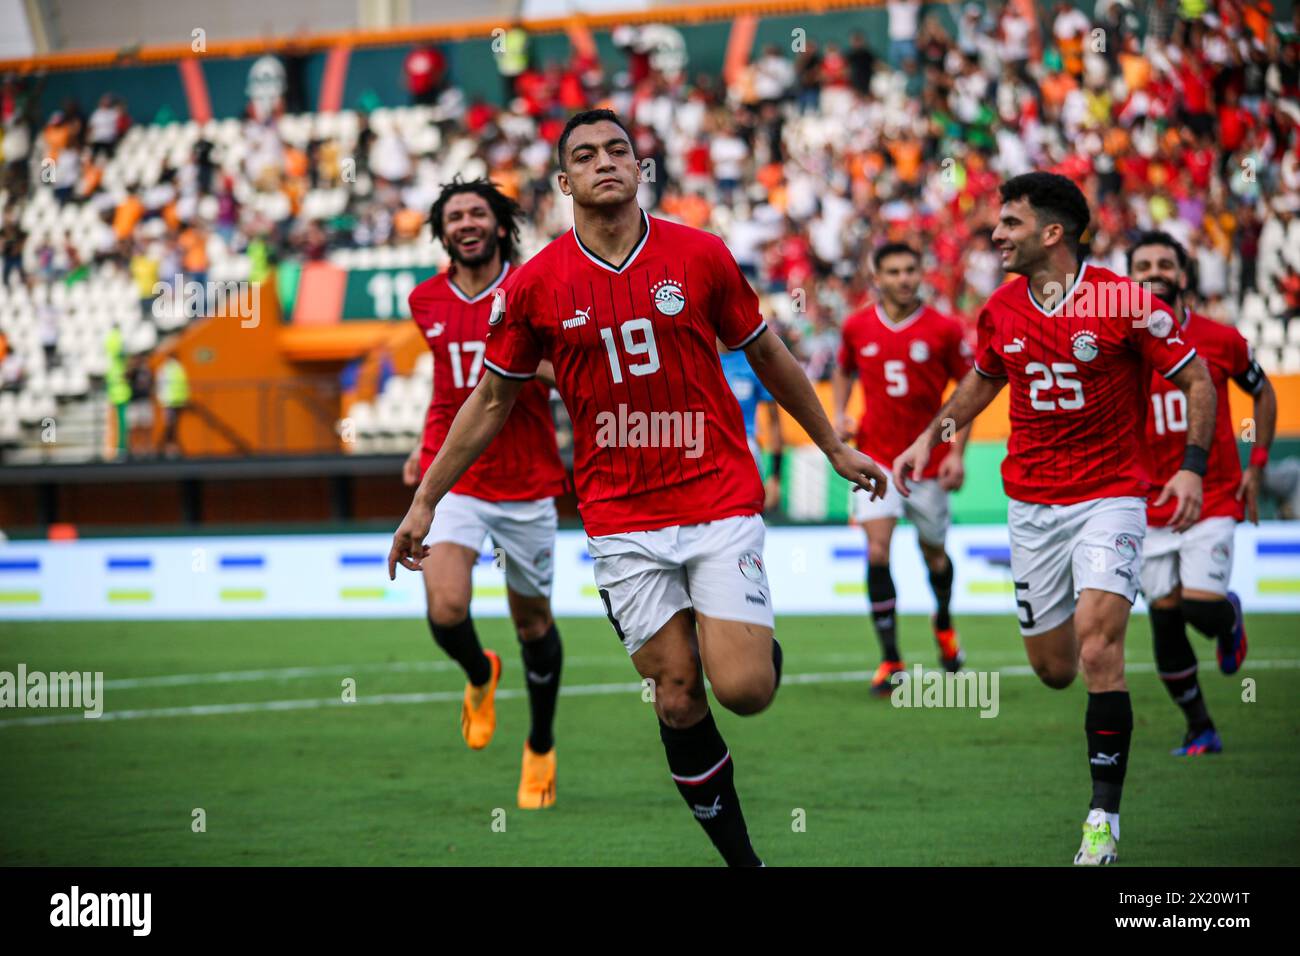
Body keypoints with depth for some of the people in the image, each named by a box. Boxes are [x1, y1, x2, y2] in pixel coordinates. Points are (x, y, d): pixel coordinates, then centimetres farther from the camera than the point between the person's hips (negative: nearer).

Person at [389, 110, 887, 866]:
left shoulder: (700, 256, -2)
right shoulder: (534, 286, -2)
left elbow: (767, 355, 11)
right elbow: (491, 401, 9)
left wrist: (835, 447, 17)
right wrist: (424, 502, 10)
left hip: (720, 499, -1)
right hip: (621, 516, 1)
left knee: (743, 688, -14)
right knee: (677, 697, -3)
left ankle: (764, 642, 23)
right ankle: (740, 853, 13)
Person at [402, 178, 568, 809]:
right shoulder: (426, 301, 5)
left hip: (528, 486, -1)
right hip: (454, 480, 1)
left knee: (532, 622, 10)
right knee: (446, 612, -18)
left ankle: (540, 750, 31)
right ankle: (480, 677, 17)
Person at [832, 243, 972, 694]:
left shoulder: (944, 330, -7)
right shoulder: (857, 327, 0)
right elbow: (844, 371, 19)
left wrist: (956, 451, -8)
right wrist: (839, 415, 2)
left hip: (929, 461, -1)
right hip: (876, 459, 1)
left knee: (934, 554, 13)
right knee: (877, 551, -13)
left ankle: (944, 623, 46)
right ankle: (890, 660, -8)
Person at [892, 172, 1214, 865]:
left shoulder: (1125, 303, -13)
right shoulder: (1000, 310, 2)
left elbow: (1196, 380, -5)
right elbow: (982, 379, 23)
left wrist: (1192, 467, -15)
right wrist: (931, 436, 13)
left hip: (1109, 497, -5)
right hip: (1031, 503, 5)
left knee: (1097, 647, -20)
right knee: (1052, 668, 6)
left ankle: (1104, 815, -13)